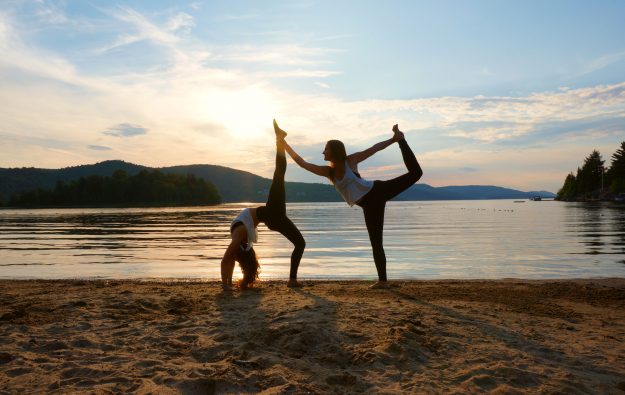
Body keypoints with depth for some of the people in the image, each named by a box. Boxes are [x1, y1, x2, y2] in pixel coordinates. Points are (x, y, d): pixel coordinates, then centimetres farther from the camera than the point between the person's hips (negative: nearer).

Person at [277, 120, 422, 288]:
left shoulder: (350, 160, -3)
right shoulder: (327, 171, 7)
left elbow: (374, 148, -3)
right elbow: (302, 163, 9)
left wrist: (394, 139, -10)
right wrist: (284, 144, 9)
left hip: (378, 191, -4)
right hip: (369, 205, 4)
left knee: (415, 173, -11)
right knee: (376, 242, 4)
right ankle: (383, 280, 9)